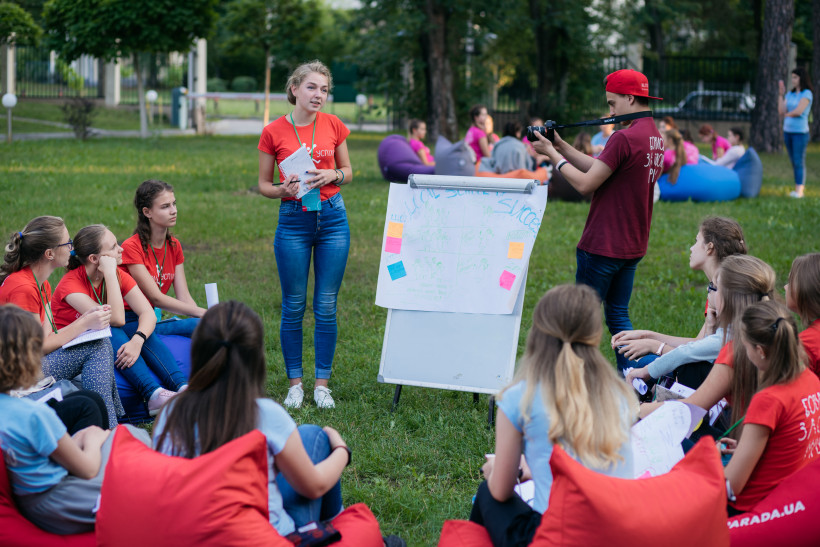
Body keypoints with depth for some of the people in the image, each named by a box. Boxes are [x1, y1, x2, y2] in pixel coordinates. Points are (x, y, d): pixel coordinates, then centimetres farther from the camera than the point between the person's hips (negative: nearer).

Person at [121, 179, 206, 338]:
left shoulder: (174, 246, 9)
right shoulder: (131, 247, -13)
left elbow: (184, 297, 2)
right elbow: (156, 298, -18)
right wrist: (202, 313, -23)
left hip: (151, 319, 7)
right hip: (129, 324, -7)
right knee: (198, 325, -30)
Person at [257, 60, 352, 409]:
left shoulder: (333, 126, 2)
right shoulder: (273, 132, -3)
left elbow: (348, 171, 13)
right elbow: (263, 185, 4)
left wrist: (332, 176, -9)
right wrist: (284, 190, -17)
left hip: (332, 217, 2)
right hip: (293, 220, -1)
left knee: (326, 306, 4)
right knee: (293, 306, 3)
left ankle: (322, 383, 14)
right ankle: (295, 383, 16)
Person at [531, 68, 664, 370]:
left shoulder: (625, 138, -19)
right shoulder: (655, 137, 10)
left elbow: (585, 184, -17)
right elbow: (601, 169, 14)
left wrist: (553, 155, -5)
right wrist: (562, 146, 12)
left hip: (602, 246, -9)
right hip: (632, 246, 9)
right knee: (618, 315, 15)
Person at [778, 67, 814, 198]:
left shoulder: (807, 94, -6)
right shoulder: (790, 94, 12)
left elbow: (799, 111, -16)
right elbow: (781, 111, 3)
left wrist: (787, 114, 1)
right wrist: (781, 94, 1)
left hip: (800, 132, -7)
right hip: (787, 130, 7)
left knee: (799, 161, -8)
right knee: (794, 162, 7)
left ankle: (799, 190, -10)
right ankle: (800, 187, 11)